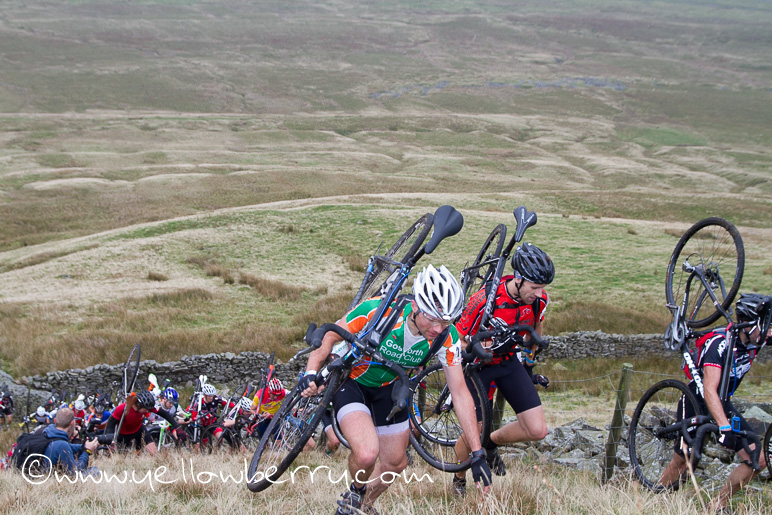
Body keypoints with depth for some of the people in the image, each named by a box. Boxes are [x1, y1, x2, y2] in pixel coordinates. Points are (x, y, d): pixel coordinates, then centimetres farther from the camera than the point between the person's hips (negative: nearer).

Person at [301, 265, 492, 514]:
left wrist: (478, 454, -19)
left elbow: (460, 393, -17)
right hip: (351, 381, -5)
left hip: (388, 387, 5)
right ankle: (356, 491, 9)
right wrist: (311, 372, -40)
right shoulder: (377, 311, -37)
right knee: (367, 454, -26)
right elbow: (329, 336, -22)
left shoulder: (446, 337, -24)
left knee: (395, 463, 12)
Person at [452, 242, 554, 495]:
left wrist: (529, 359, 18)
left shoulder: (540, 299, -15)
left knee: (537, 430, -8)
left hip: (509, 362, 4)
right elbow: (459, 340, -18)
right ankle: (459, 480, 30)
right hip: (478, 363, -4)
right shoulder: (485, 300, -31)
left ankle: (493, 441, 23)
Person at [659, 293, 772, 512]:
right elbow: (710, 390, -40)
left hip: (723, 404, 6)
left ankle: (717, 506, 8)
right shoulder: (719, 343, -31)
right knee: (680, 463, 6)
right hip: (696, 404, -6)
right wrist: (725, 427, -50)